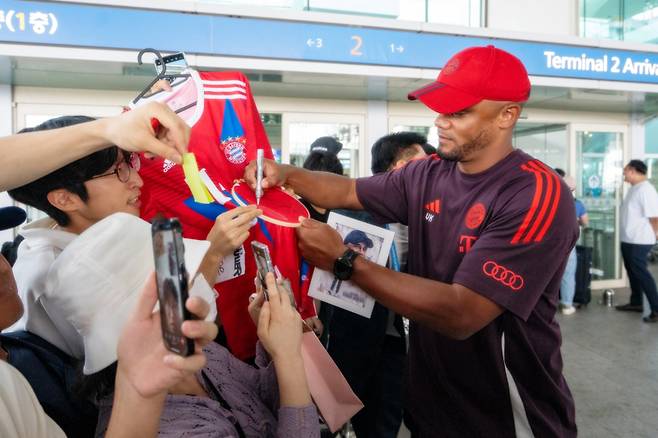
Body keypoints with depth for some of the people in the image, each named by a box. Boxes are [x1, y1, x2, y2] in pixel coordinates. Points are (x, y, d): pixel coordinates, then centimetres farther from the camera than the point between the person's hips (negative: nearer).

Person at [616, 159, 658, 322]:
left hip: (639, 242, -10)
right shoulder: (634, 188, 12)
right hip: (628, 240, 10)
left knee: (641, 273, -7)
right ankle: (636, 303, 30)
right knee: (633, 272, 18)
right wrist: (629, 235, 17)